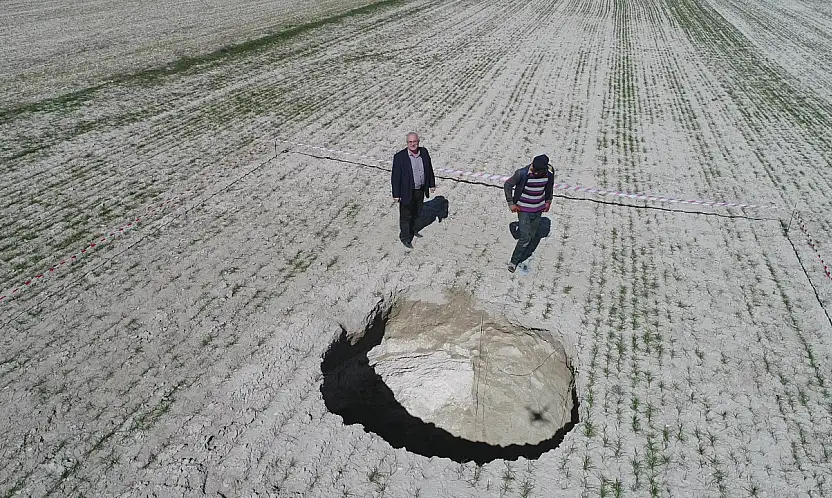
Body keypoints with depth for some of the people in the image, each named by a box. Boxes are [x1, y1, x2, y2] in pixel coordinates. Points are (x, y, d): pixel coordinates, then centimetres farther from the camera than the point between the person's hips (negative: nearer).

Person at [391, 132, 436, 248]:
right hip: (407, 191, -5)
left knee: (417, 212, 23)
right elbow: (395, 176, -15)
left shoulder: (424, 152, -3)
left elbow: (429, 168, 10)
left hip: (420, 190, 5)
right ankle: (405, 238, 24)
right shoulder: (399, 157, -18)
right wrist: (396, 194, -15)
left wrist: (432, 184, 13)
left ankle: (413, 230, 47)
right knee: (406, 216, 8)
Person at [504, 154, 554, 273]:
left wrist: (548, 201, 14)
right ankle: (514, 261, 10)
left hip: (538, 209, 5)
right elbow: (507, 185, -10)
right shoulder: (522, 173, -24)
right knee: (525, 238, -6)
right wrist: (511, 203, -8)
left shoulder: (549, 173, -11)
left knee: (531, 234, 16)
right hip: (524, 209, -4)